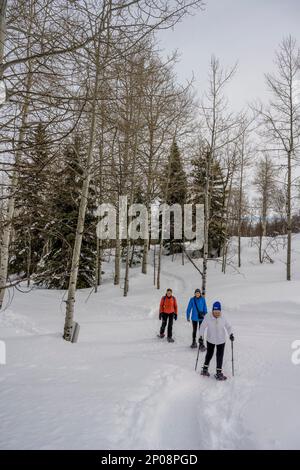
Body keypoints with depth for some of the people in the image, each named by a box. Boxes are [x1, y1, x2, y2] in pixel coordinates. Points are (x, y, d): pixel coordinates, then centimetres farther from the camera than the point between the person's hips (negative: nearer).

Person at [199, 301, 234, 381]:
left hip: (221, 340, 0)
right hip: (210, 339, 0)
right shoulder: (208, 317, -23)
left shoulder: (223, 317, -18)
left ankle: (219, 372, 19)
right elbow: (203, 326, -13)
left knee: (220, 356, 5)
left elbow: (227, 326, -4)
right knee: (209, 354, 18)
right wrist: (201, 336, -16)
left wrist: (230, 334, -15)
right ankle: (205, 369, 38)